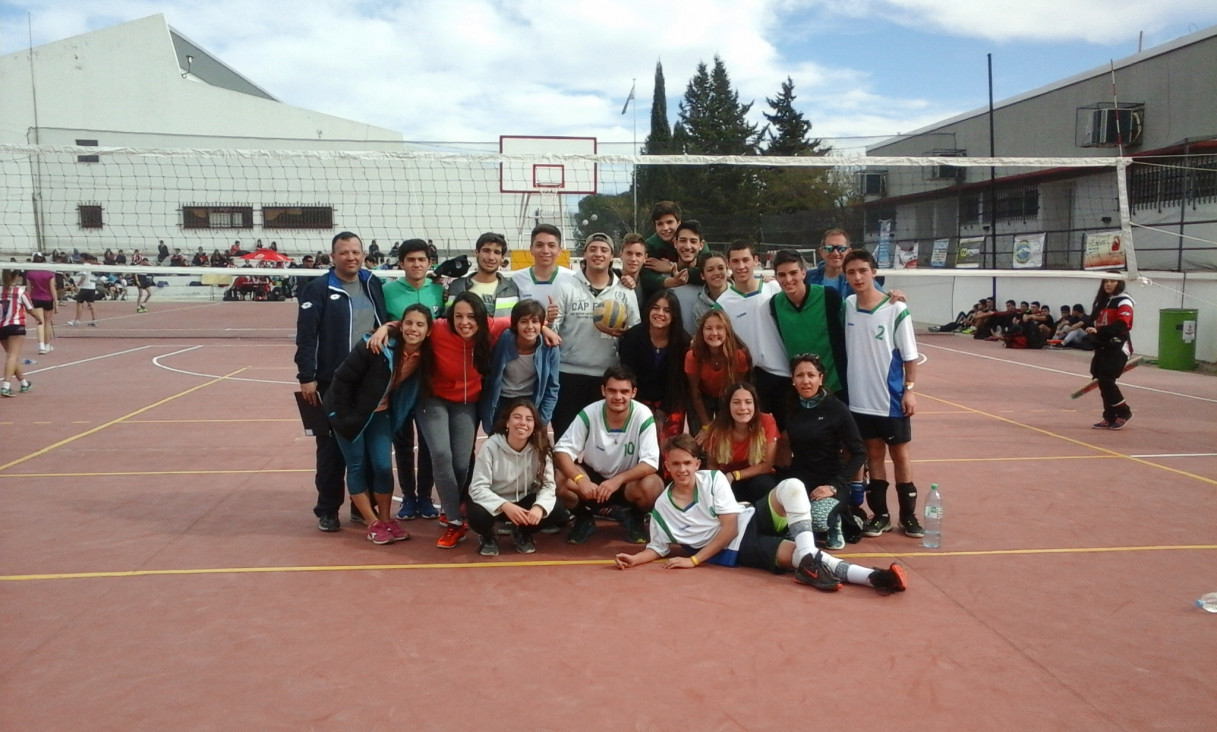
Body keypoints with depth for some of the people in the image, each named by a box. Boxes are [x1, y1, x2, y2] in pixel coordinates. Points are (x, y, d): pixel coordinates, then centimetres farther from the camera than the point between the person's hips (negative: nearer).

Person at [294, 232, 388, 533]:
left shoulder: (374, 285, 9)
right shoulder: (317, 289, -5)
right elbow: (305, 337, -8)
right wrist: (306, 377, -13)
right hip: (333, 382, -4)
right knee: (332, 446, 4)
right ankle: (327, 510, 16)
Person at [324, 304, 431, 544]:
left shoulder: (424, 358, -12)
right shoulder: (375, 347, -29)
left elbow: (412, 392, 5)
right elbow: (342, 379, -22)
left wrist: (398, 418, 4)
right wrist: (345, 416, -18)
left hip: (380, 414, 4)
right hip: (350, 412, -4)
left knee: (383, 466, -2)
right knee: (357, 467, 2)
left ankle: (386, 519, 16)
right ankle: (374, 524, 12)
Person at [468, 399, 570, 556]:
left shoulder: (540, 448, -14)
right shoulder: (491, 446, -23)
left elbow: (548, 484, -16)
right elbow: (478, 488, -25)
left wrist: (539, 506, -38)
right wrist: (505, 506, -42)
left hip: (524, 500, 3)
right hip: (493, 501, -3)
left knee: (558, 513, -21)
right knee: (478, 516, -36)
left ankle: (523, 533, 10)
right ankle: (487, 537, 3)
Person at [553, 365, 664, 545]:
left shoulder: (643, 416, -21)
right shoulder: (589, 414, -19)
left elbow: (651, 463, -24)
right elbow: (562, 450, -21)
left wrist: (617, 480, -39)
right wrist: (581, 480, -39)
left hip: (627, 482, -1)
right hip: (592, 478, 1)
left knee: (653, 486, -33)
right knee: (560, 480, -29)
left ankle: (634, 519, 4)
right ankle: (583, 519, 4)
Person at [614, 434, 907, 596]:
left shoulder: (713, 479, -2)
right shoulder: (661, 508, -1)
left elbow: (729, 528, -6)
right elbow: (659, 548, 10)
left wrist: (694, 561, -11)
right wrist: (635, 559, -12)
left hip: (754, 521, 2)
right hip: (734, 551, -2)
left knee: (791, 486, -29)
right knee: (796, 554, -29)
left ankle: (809, 562, -36)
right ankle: (870, 576, -37)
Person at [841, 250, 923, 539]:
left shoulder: (896, 309, -11)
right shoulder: (847, 305, -1)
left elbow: (909, 354, -7)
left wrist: (909, 389, -10)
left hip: (891, 397, -3)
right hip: (859, 398, 3)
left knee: (900, 454, 8)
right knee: (873, 454, 12)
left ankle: (908, 515, 20)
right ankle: (880, 514, 21)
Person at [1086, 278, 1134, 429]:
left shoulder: (1124, 302, -9)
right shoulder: (1103, 301, 16)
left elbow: (1122, 324, -23)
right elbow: (1094, 321, 21)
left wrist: (1099, 331, -31)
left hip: (1118, 348, -8)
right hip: (1103, 347, 8)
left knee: (1106, 380, -13)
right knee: (1103, 382, 7)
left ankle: (1123, 413, 4)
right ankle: (1110, 418, 15)